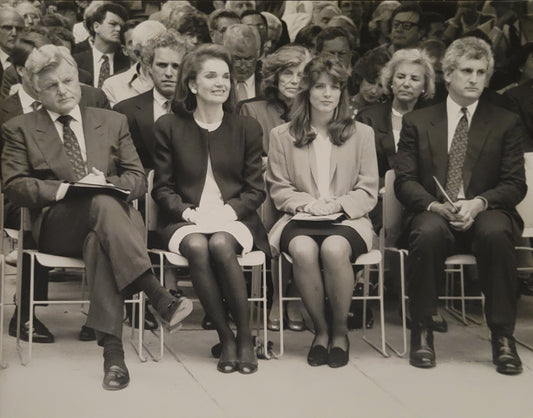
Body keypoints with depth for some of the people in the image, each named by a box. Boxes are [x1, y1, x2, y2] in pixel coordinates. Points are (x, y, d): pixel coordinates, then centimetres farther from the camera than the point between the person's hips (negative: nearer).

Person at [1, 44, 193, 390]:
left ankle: (112, 348, -44)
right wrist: (66, 189, -13)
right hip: (56, 226, -2)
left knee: (99, 241, -37)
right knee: (102, 204, -37)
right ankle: (160, 298, -47)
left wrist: (106, 182, -9)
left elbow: (138, 180, 14)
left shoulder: (113, 122, 21)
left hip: (114, 213, 2)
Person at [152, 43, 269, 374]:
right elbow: (162, 188, 7)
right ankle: (226, 338, -21)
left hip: (234, 218, 0)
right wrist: (188, 212, -11)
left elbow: (255, 189, 8)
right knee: (197, 247, -34)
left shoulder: (247, 128, 11)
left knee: (221, 244, -33)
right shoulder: (169, 127, 9)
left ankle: (245, 337, -19)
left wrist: (230, 210, -11)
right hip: (184, 220, 0)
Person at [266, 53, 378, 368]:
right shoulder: (283, 135, 12)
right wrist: (306, 202, -9)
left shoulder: (361, 133, 12)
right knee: (303, 250, -35)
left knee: (334, 249, -35)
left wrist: (336, 204, -11)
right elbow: (278, 189, 11)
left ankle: (340, 330, -13)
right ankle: (320, 329, -13)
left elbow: (368, 192, 8)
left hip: (347, 218, 0)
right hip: (300, 218, 1)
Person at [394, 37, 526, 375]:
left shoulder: (507, 123, 12)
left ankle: (503, 336, -25)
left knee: (496, 233, -36)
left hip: (485, 214, 0)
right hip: (433, 213, 0)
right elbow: (404, 181, 5)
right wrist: (435, 206, -15)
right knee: (427, 233, -36)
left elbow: (515, 184, 4)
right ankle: (422, 331, -21)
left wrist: (478, 204, -16)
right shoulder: (417, 121, 13)